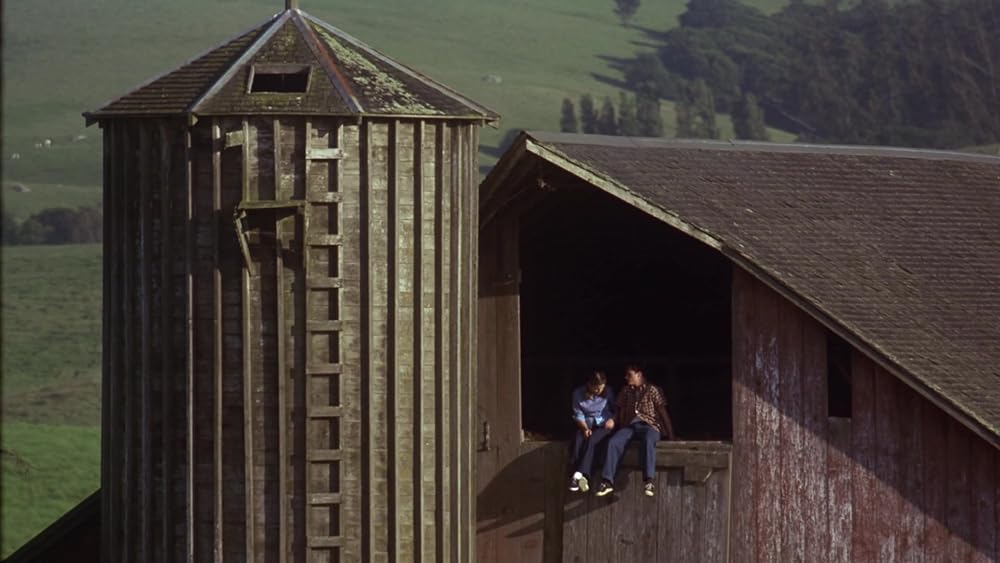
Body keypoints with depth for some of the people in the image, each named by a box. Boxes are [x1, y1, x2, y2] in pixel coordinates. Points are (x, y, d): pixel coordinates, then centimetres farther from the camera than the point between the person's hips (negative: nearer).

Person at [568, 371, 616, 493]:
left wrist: (612, 419, -12)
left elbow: (615, 409, 9)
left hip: (603, 425, -1)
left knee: (591, 441, -32)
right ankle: (577, 476, -40)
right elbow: (578, 414, 0)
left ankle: (579, 474, -44)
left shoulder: (608, 392, -3)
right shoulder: (578, 393, -4)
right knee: (578, 440, -32)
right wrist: (585, 428, -16)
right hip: (587, 424, 1)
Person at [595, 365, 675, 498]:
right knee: (613, 441, -28)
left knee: (648, 441, -40)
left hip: (648, 425, -4)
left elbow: (663, 413, 6)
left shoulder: (652, 390, 9)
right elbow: (621, 412, 22)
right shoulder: (626, 392, 22)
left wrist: (670, 435, 1)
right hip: (629, 426, 4)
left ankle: (649, 481, -52)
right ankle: (607, 481, -35)